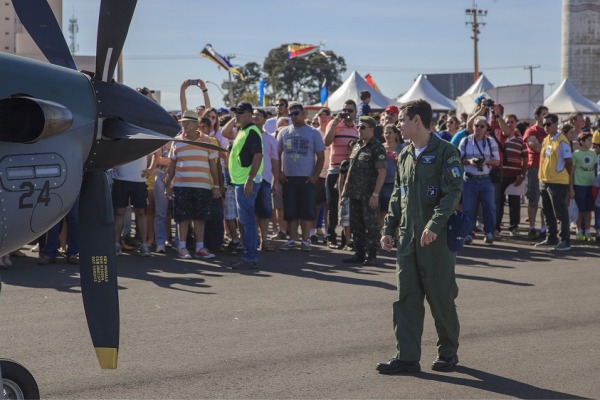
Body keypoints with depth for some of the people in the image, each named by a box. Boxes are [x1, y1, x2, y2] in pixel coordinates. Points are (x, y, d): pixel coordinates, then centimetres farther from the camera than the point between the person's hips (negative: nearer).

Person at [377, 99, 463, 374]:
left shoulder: (445, 152, -9)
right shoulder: (405, 155, 14)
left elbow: (453, 192, -16)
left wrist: (434, 225, -26)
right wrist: (389, 228, 12)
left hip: (436, 237, -7)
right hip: (407, 237, 7)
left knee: (441, 297, 4)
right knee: (406, 297, 3)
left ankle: (448, 352, 20)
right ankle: (407, 357, 6)